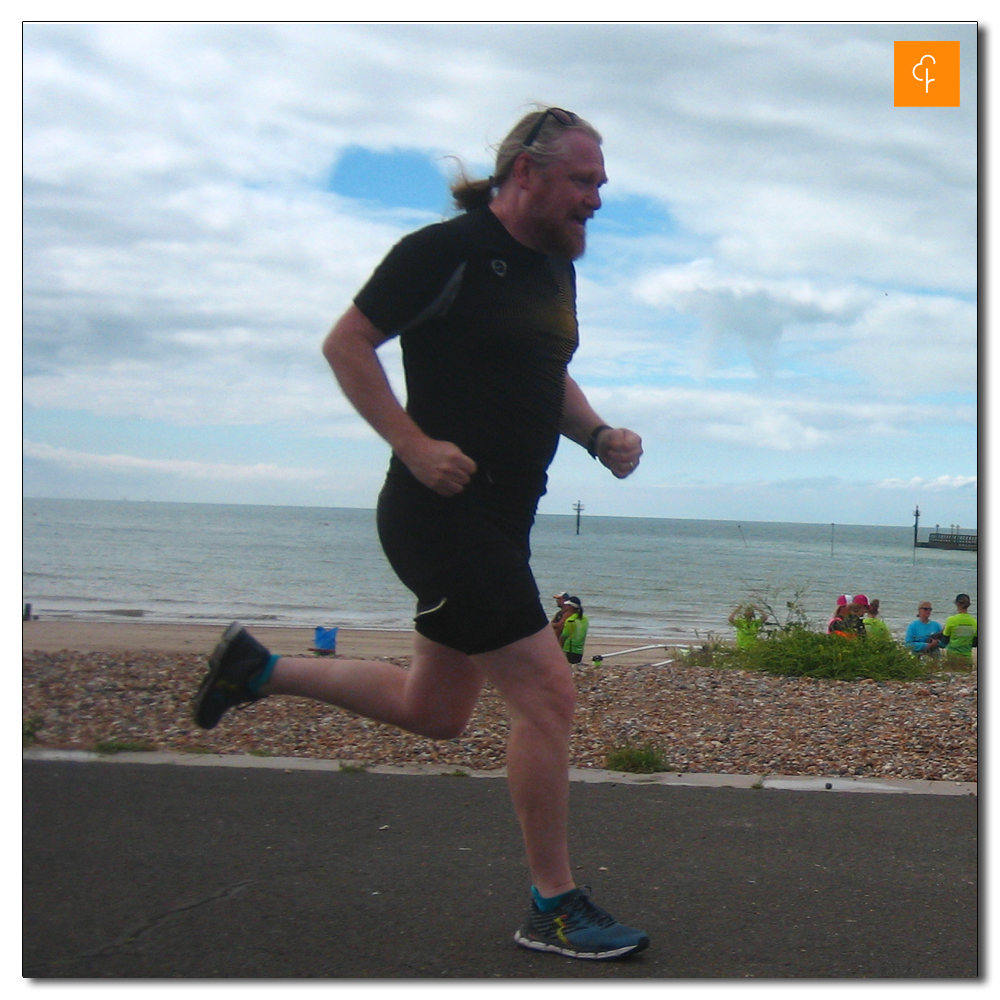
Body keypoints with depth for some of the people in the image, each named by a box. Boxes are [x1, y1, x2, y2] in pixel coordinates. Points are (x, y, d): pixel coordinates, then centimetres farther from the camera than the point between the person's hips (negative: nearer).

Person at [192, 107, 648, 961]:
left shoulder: (556, 265, 14)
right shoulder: (446, 250, -12)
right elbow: (345, 345, -10)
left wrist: (598, 435, 6)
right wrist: (416, 444, -19)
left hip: (499, 521, 10)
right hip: (443, 511, -10)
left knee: (433, 713, 19)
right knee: (547, 693, -9)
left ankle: (258, 669, 34)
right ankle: (553, 908, 7)